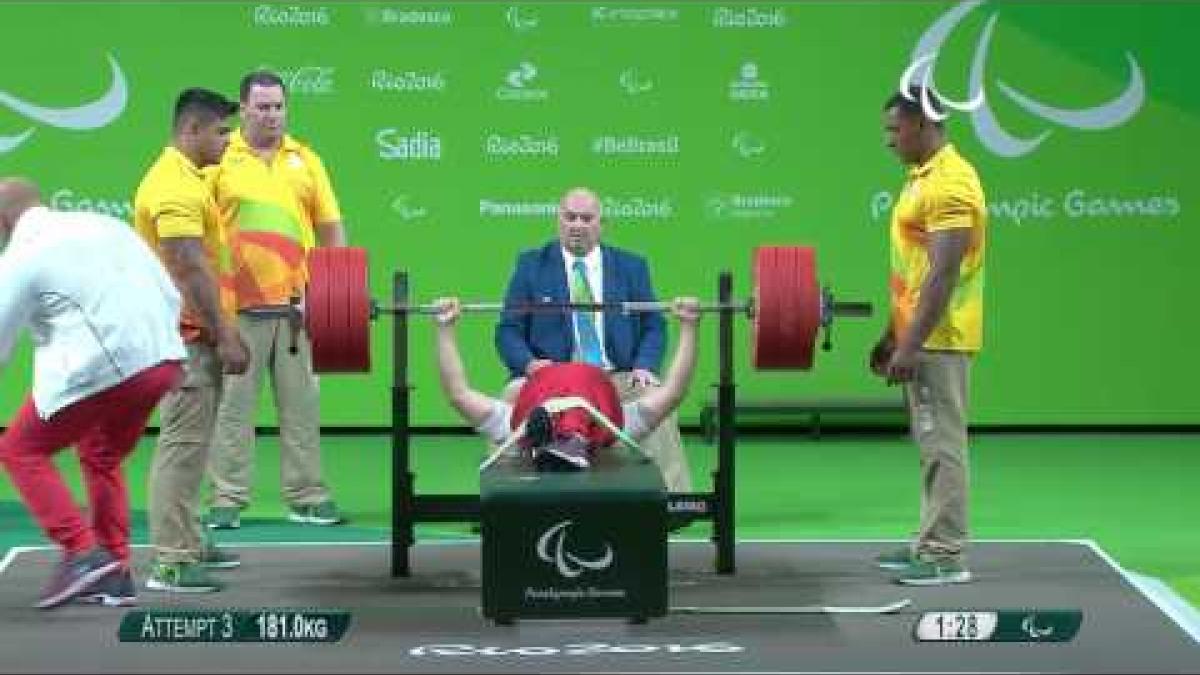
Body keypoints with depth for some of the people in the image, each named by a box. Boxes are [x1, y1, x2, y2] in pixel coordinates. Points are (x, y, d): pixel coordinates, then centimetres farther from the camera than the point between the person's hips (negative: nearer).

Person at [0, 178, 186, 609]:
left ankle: (81, 551, -4)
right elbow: (171, 296, 16)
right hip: (164, 362, 7)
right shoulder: (106, 225, 19)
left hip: (101, 370, -7)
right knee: (101, 457, 26)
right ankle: (115, 570, 24)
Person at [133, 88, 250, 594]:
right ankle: (170, 564, -8)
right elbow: (190, 268, -22)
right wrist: (225, 336, -21)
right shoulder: (176, 186, -16)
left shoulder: (184, 178, 16)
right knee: (182, 443, -9)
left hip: (192, 331, 11)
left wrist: (223, 330, 23)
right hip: (187, 334, -11)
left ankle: (188, 544, 24)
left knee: (190, 443, 15)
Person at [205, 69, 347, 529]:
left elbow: (331, 229, 14)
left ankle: (306, 497, 16)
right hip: (237, 304, -3)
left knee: (301, 403, 7)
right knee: (232, 403, 0)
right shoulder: (220, 160, 2)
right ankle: (228, 499, 8)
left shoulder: (305, 160, 12)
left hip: (297, 301, 3)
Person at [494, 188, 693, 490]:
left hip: (619, 379, 1)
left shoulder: (631, 267, 13)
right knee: (515, 397, -31)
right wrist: (528, 363, -16)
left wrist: (644, 367, -10)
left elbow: (653, 327, 10)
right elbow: (508, 331, 5)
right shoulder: (531, 265, 10)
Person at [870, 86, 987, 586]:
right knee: (931, 442, 13)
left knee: (941, 442, -7)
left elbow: (943, 273, -22)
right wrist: (893, 334, 22)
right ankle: (930, 544, 20)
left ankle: (946, 556, -3)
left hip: (939, 338, -10)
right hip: (921, 335, 10)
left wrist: (911, 344, -24)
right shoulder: (924, 177, 15)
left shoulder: (949, 182, -17)